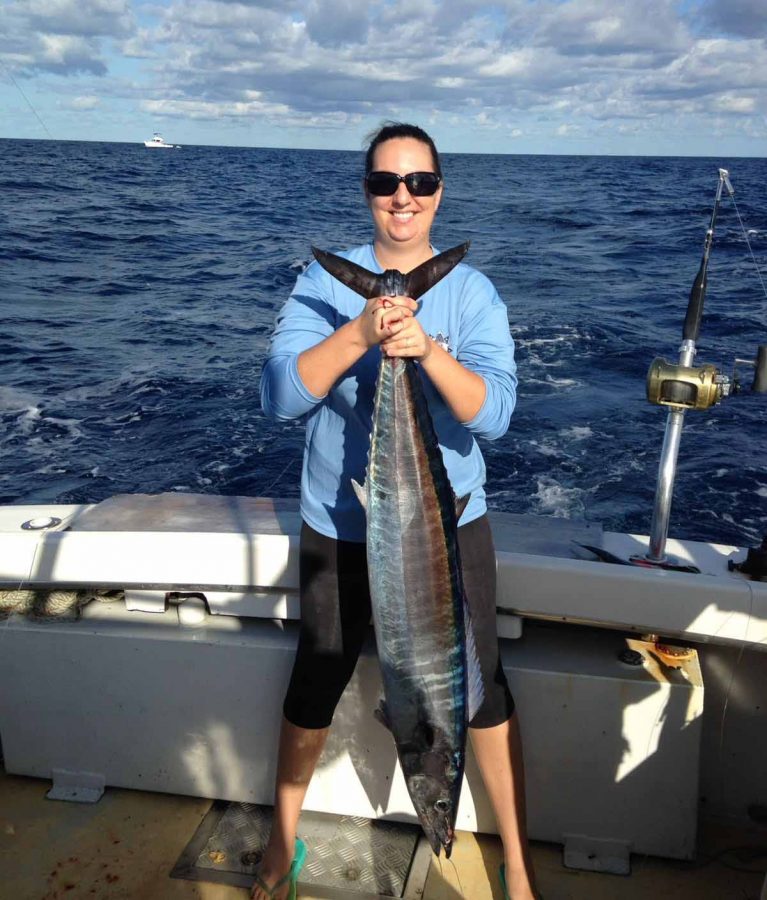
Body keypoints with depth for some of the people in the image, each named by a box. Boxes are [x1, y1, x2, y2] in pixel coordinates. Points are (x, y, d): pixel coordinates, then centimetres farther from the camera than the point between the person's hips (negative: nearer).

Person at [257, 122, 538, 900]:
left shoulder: (472, 292, -7)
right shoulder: (324, 283, -7)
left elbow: (494, 413, -17)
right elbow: (278, 396, -17)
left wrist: (429, 350, -34)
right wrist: (360, 334, -31)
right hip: (338, 525, 1)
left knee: (481, 688, 7)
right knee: (316, 683, 16)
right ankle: (282, 837, 41)